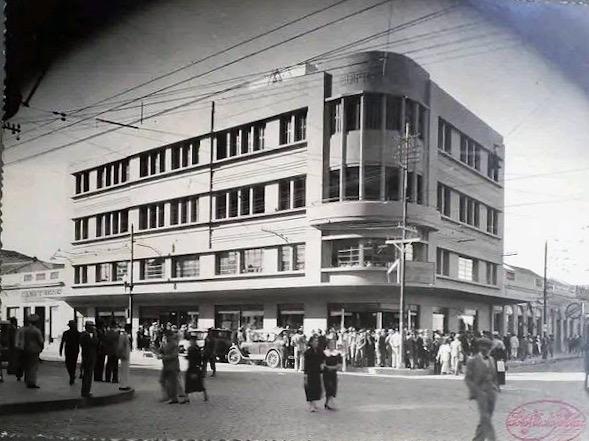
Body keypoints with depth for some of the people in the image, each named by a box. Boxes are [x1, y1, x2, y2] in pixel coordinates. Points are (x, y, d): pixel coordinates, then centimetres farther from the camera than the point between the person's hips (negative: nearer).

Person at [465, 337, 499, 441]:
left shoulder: (491, 360, 14)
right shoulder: (472, 361, -3)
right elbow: (468, 378, -4)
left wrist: (495, 390, 15)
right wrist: (475, 391, -14)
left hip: (491, 391, 6)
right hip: (481, 392, -6)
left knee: (486, 419, 7)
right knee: (485, 418, -13)